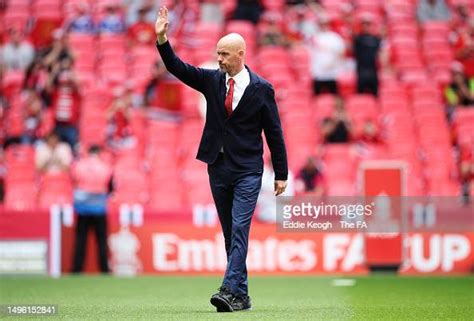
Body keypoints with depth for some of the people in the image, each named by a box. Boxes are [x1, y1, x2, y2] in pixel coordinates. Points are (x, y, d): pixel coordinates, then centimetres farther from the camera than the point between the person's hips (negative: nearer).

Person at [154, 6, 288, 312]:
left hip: (247, 171, -5)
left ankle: (230, 291, -22)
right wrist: (162, 39, -18)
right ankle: (241, 295, 12)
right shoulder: (212, 80, 6)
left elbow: (274, 133, -1)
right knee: (230, 233, 7)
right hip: (218, 168, 5)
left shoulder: (261, 88, -4)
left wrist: (281, 174, 0)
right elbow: (178, 68, -3)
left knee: (239, 229, -15)